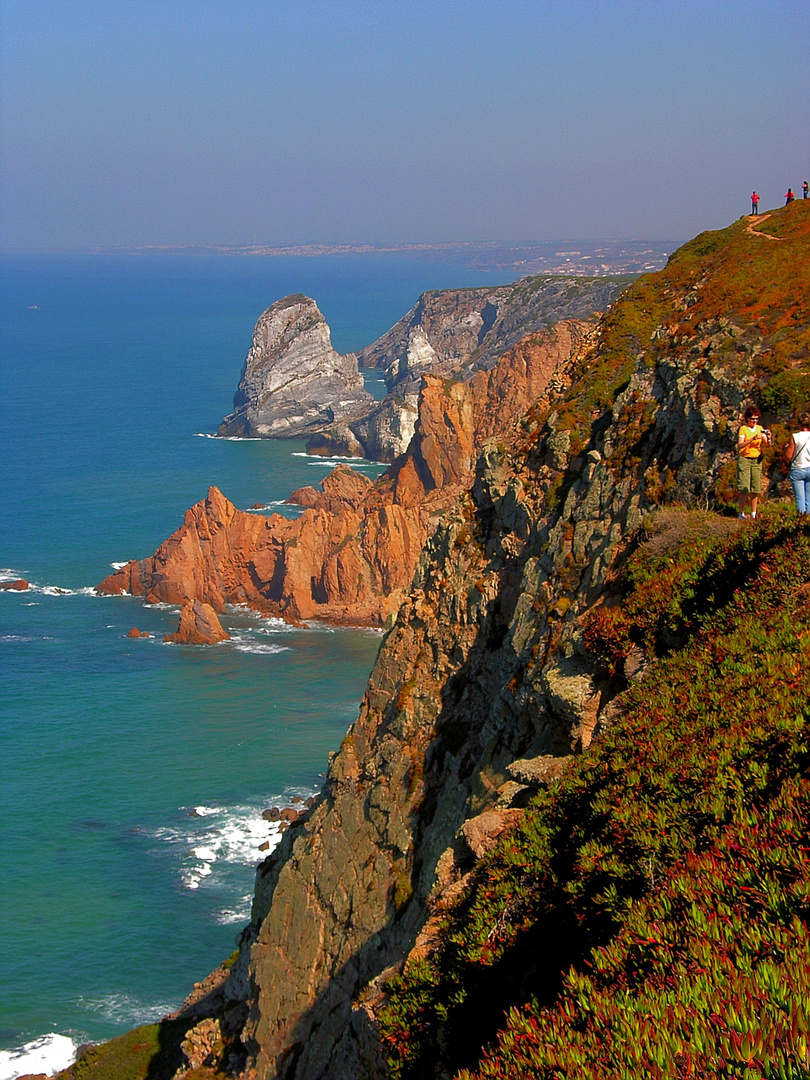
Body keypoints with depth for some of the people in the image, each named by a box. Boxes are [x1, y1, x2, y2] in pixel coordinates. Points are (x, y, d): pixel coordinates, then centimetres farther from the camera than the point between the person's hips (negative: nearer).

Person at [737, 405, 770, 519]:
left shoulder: (760, 429, 9)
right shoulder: (743, 428, -3)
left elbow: (766, 444, 2)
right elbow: (740, 445, -16)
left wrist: (768, 438, -20)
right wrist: (753, 439, -27)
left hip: (757, 460, 4)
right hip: (744, 459, -4)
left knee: (756, 488, 1)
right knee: (744, 488, -9)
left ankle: (754, 513, 7)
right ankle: (742, 513, -6)